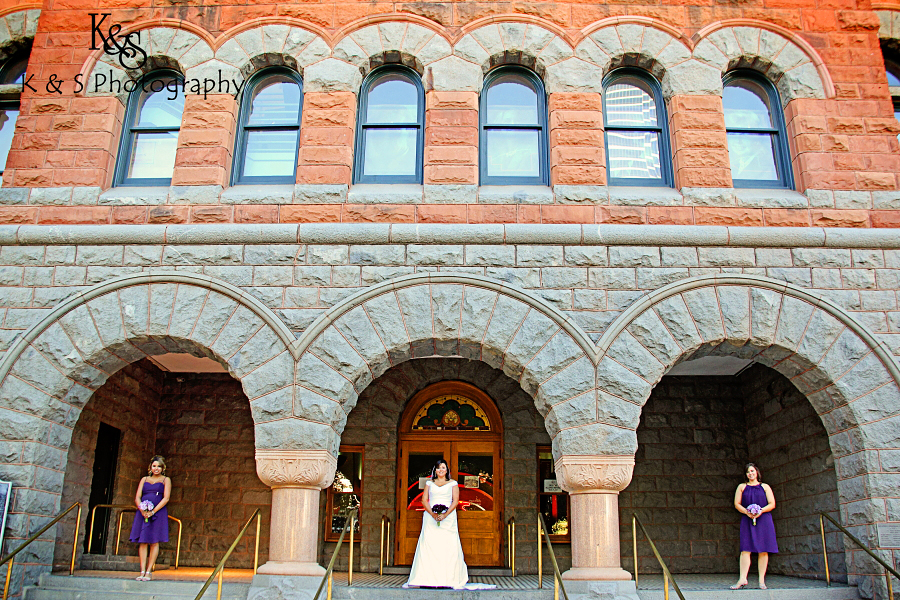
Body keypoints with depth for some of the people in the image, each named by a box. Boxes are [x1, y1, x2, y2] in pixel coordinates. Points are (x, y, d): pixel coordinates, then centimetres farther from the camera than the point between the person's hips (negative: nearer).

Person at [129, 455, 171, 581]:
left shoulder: (166, 480, 8)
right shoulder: (144, 479, 17)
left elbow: (166, 498, -4)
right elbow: (137, 497, 9)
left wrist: (152, 512, -14)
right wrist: (142, 510, -11)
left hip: (158, 513, -3)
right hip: (143, 513, 3)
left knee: (154, 542, -5)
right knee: (143, 542, -2)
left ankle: (149, 571, -2)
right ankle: (142, 571, -1)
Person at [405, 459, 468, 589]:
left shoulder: (453, 484, 11)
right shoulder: (429, 483, 16)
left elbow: (455, 501, 2)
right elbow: (424, 500, 7)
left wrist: (445, 514, -13)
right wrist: (433, 514, -9)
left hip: (448, 518, -1)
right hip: (431, 518, 1)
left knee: (449, 547, -9)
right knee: (428, 546, -8)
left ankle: (450, 579, -6)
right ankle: (427, 579, -8)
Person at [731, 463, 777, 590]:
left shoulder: (765, 487, 13)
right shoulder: (742, 487, 15)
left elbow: (772, 504, 6)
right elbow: (737, 504, 8)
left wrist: (761, 511, -12)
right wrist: (747, 512, -10)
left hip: (763, 520, 0)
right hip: (747, 521, 0)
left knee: (763, 550, -3)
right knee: (745, 550, -8)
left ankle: (762, 581, 2)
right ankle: (742, 579, -12)